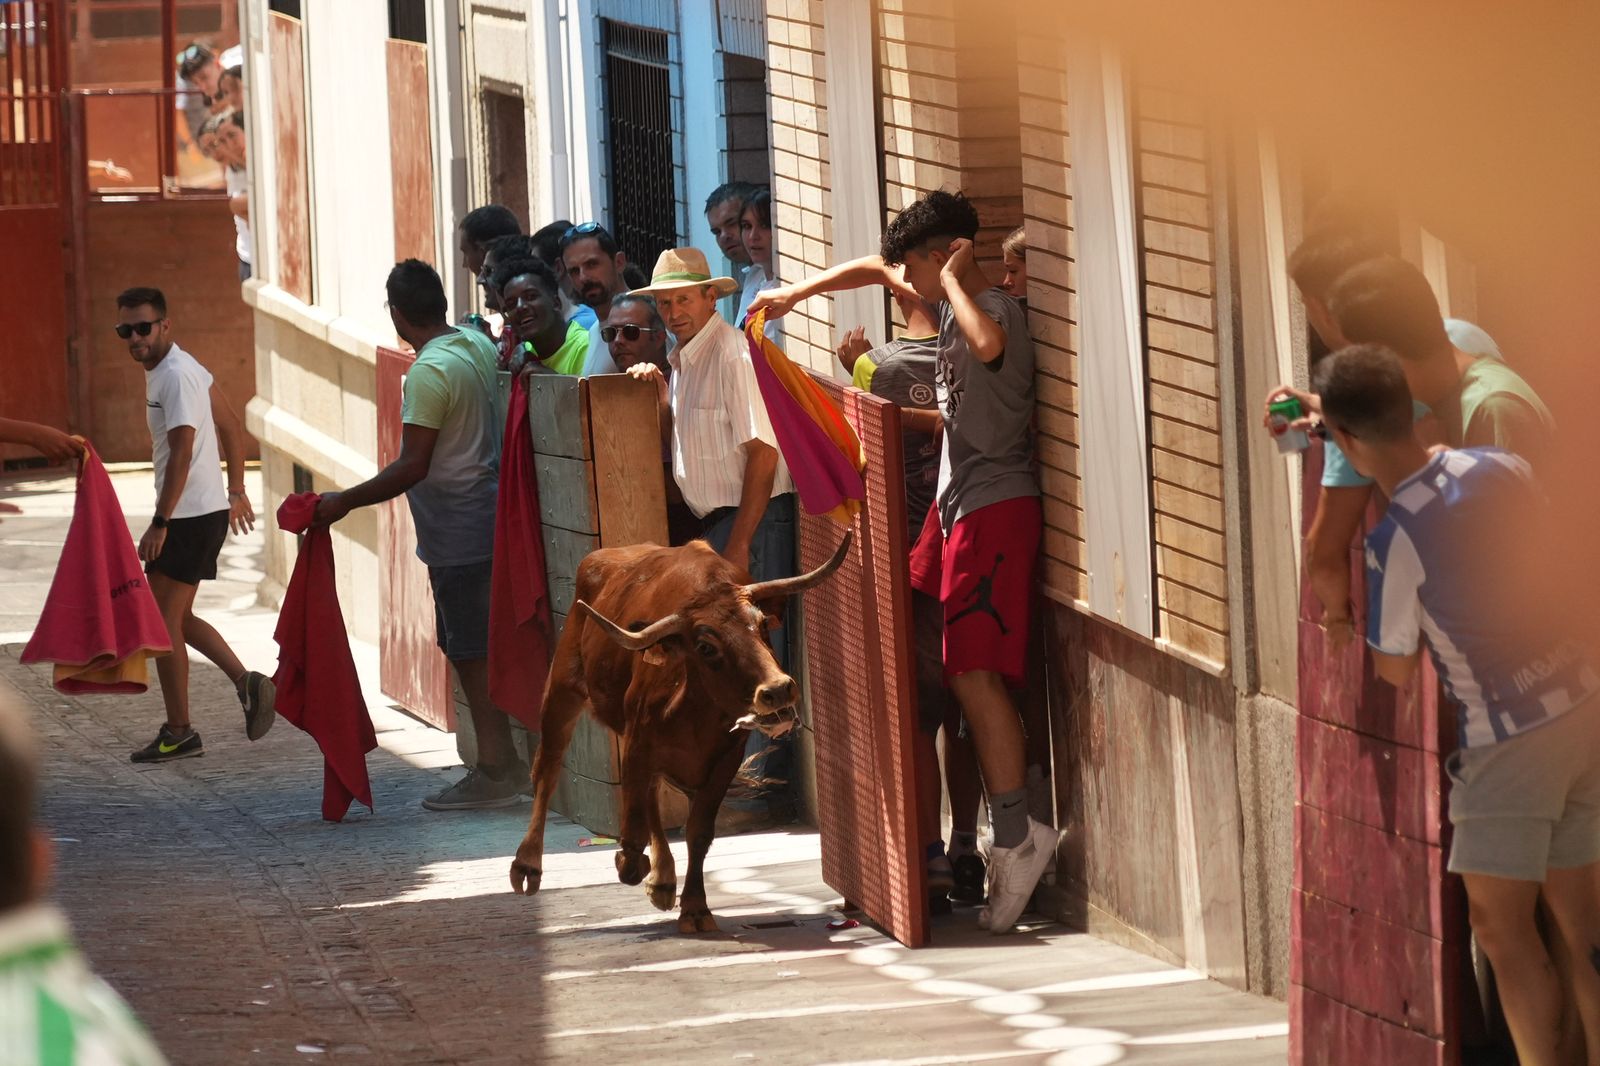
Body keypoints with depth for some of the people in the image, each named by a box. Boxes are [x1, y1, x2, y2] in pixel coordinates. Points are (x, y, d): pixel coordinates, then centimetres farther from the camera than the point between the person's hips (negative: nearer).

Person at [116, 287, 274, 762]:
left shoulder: (174, 376, -18)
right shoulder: (185, 367, 14)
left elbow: (182, 453, -23)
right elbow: (231, 426, 21)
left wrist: (160, 523, -23)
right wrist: (236, 491, 25)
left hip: (189, 516, -10)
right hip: (209, 510, 10)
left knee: (163, 623, -3)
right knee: (177, 618, 16)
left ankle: (178, 733, 1)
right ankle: (246, 682, 7)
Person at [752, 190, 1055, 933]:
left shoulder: (995, 309, -16)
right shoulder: (950, 307, 13)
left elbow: (986, 342, -43)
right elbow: (874, 269, 33)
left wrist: (953, 281, -26)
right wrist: (795, 294, 31)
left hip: (996, 508, -10)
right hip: (956, 503, 10)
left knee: (974, 671, -15)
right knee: (944, 669, 7)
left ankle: (1017, 836, -16)